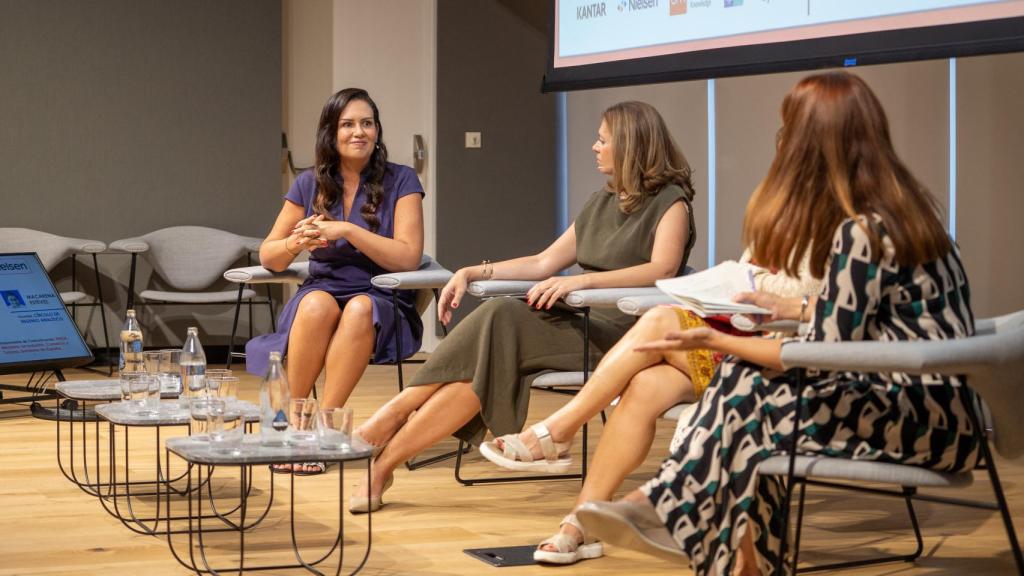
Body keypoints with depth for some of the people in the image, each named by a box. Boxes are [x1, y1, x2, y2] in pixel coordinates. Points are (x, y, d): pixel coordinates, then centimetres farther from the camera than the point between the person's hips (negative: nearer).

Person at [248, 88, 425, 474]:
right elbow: (267, 257, 8)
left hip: (382, 303, -2)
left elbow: (408, 257, -12)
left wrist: (346, 230, -19)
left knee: (360, 309, -37)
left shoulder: (400, 181, 0)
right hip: (322, 293, 2)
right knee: (317, 304, -34)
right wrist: (296, 243, -15)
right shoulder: (310, 185, 8)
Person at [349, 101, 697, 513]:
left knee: (499, 327, -26)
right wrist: (473, 273, 9)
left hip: (618, 332, -7)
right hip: (580, 321, 7)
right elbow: (544, 263, 21)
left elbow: (662, 269, -20)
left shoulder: (670, 202, -1)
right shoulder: (601, 203, 24)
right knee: (498, 319, -24)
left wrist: (581, 280, -31)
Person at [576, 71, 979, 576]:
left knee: (748, 400, -13)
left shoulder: (861, 229, -20)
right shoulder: (893, 205, 7)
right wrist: (784, 307, 30)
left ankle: (671, 509, 2)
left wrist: (714, 341, -11)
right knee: (744, 376, -2)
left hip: (927, 416, -8)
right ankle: (668, 505, -6)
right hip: (920, 395, 8)